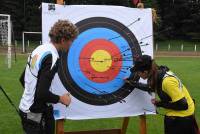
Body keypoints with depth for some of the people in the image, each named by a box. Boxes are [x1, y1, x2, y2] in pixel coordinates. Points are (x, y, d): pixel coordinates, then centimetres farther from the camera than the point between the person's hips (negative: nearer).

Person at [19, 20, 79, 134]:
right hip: (36, 115, -9)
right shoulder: (52, 57, -22)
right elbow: (42, 93, -26)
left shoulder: (39, 50, 5)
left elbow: (23, 79, 14)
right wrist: (60, 99, -11)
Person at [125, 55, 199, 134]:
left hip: (182, 117, -8)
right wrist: (132, 83, 17)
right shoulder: (158, 73, -6)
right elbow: (151, 87, 18)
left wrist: (160, 104, -17)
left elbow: (182, 105, -27)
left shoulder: (167, 81, -32)